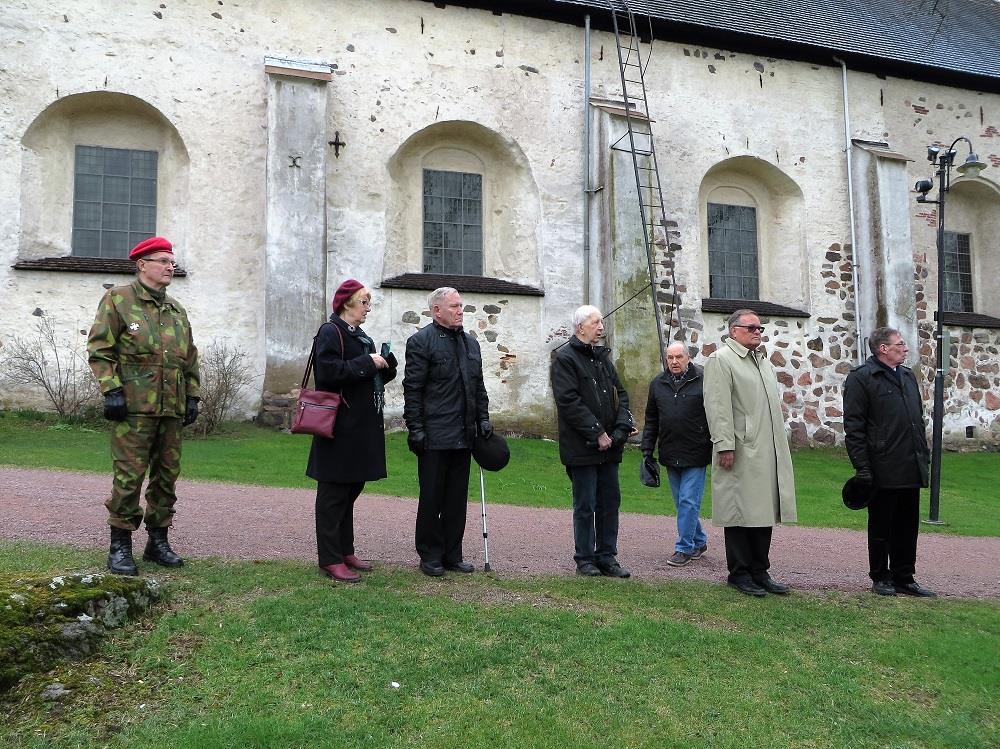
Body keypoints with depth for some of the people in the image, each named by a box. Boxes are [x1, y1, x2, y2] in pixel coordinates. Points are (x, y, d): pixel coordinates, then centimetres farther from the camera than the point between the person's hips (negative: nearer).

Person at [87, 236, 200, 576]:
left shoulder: (177, 310, 18)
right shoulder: (118, 299, 1)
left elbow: (190, 358, 21)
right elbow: (100, 349, -5)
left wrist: (193, 396, 13)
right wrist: (111, 390, -13)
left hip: (172, 409, 6)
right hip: (133, 407, -6)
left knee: (167, 475, 9)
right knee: (129, 476, -5)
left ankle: (158, 541, 21)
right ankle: (120, 547, 5)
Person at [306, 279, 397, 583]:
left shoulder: (360, 336, 18)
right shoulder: (331, 332, -10)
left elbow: (374, 378, 20)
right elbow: (329, 371, -23)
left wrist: (385, 364, 1)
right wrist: (367, 363, -18)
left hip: (361, 427, 9)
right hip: (341, 427, -9)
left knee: (351, 489, 15)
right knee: (334, 492, -2)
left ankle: (345, 551, 25)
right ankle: (330, 559, 5)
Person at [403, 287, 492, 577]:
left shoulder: (471, 343, 16)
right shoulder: (421, 341, -6)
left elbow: (478, 387, 21)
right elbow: (412, 390, -10)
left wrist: (483, 419, 11)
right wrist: (416, 429, -14)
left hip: (464, 435, 7)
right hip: (434, 436, -7)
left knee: (457, 499, 11)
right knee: (432, 498, 2)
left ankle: (452, 554, 20)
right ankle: (430, 556, 13)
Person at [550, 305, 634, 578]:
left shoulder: (603, 357, 16)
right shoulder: (565, 359, -8)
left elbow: (620, 394, 16)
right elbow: (569, 402, -16)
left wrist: (622, 427, -1)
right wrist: (597, 433, -18)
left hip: (608, 446, 7)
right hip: (582, 448, -7)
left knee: (610, 502, 10)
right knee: (585, 505, 1)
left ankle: (607, 557, 20)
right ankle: (585, 559, 12)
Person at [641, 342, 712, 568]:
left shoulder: (702, 380, -7)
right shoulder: (658, 384, 9)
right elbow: (651, 420, 15)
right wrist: (647, 449, 11)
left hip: (695, 455, -5)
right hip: (670, 455, 5)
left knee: (688, 501, -4)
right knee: (681, 502, 13)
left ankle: (684, 548, 7)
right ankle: (699, 541, 29)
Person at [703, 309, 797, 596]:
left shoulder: (763, 360, 21)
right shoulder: (721, 359, -6)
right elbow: (718, 407, -14)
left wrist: (780, 446, 18)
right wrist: (725, 445, -20)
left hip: (768, 452, 8)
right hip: (741, 453, -8)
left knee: (764, 512, 11)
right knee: (741, 513, -1)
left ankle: (760, 571, 20)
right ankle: (739, 573, 10)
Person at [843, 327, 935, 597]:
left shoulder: (908, 376, 16)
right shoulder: (861, 378, -8)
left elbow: (919, 419, 20)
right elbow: (853, 427, -12)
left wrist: (924, 458, 14)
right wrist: (862, 468, -16)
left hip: (911, 470, 7)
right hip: (883, 471, -7)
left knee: (908, 527, 12)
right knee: (881, 527, 6)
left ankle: (904, 578, 22)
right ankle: (880, 577, 18)